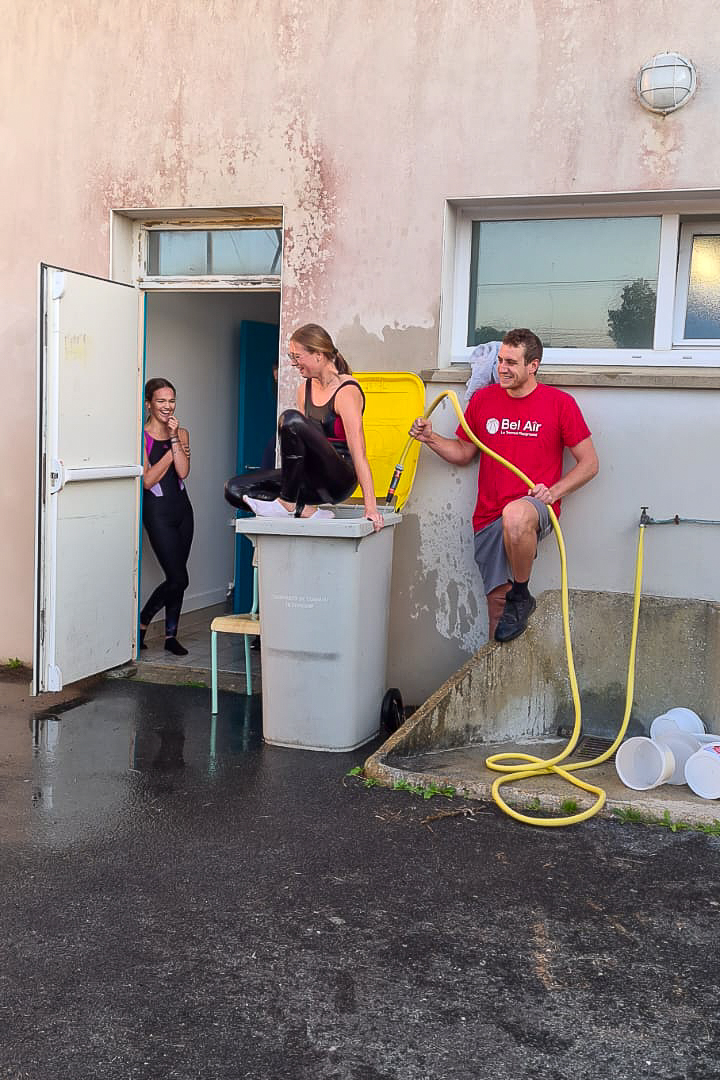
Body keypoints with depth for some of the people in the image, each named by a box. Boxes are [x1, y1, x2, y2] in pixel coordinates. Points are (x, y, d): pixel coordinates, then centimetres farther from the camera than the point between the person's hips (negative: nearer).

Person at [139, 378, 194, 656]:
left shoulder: (181, 433, 8)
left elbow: (183, 471, -5)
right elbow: (147, 480, -13)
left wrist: (174, 438, -12)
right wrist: (172, 451, -11)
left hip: (182, 507, 6)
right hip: (157, 510, -5)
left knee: (177, 577, 8)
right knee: (178, 578, -9)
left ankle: (171, 635, 20)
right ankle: (142, 622, 12)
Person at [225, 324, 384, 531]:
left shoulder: (346, 391, -12)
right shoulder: (305, 389, 12)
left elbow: (358, 453, -20)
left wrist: (370, 506, -25)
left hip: (339, 481, -8)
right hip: (312, 480, 8)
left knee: (291, 419, -30)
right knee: (234, 489, -5)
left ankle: (287, 504, -20)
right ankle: (305, 510, -13)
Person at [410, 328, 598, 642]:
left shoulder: (559, 403, -1)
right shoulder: (482, 399, 10)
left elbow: (589, 463, 3)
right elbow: (463, 453, 20)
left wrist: (553, 491, -12)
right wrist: (431, 439, 3)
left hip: (535, 508, -4)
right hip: (489, 518, 4)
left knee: (515, 515, -39)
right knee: (497, 599, -2)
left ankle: (521, 596, -16)